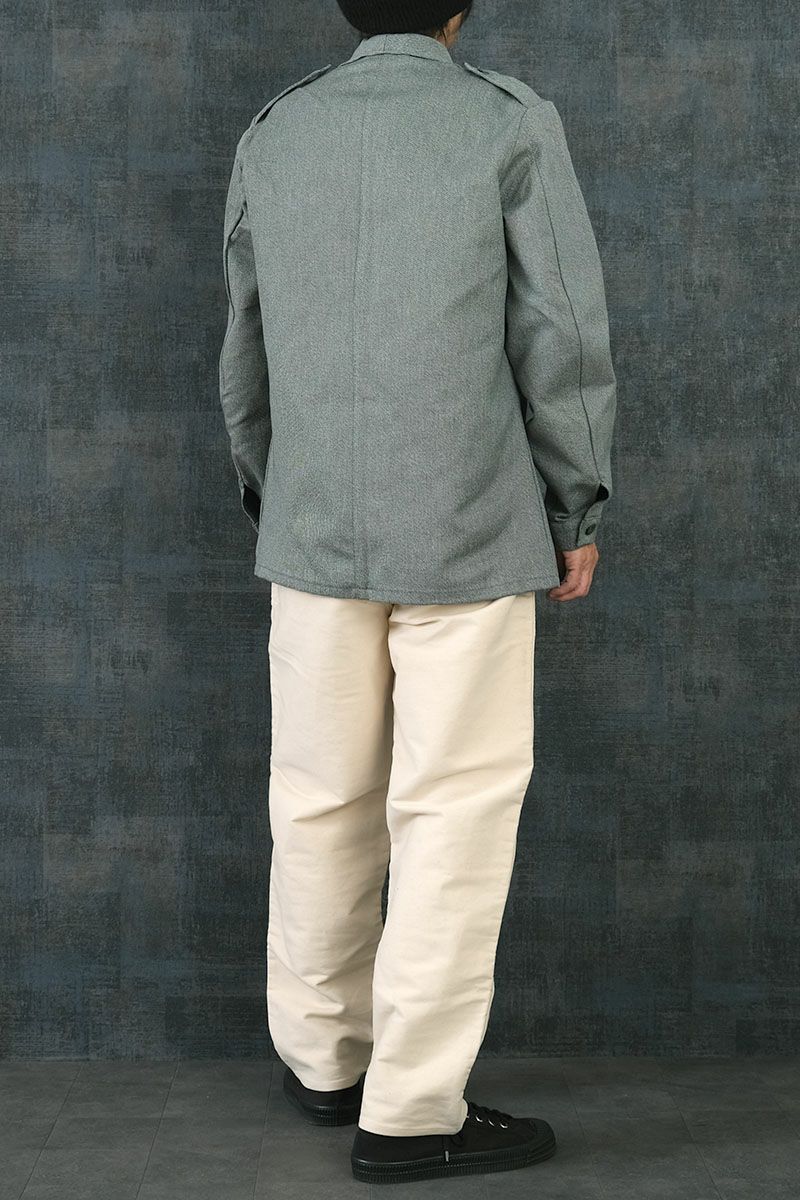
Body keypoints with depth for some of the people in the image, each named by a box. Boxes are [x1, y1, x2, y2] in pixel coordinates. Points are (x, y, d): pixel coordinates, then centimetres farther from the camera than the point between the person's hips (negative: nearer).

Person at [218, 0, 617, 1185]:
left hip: (313, 529, 4)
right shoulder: (511, 122, -4)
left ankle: (321, 1057, 26)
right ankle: (411, 1108, 6)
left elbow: (245, 345, 12)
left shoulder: (270, 135, 8)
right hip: (470, 530, -4)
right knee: (454, 813, 2)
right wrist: (578, 507, 4)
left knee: (319, 802, 13)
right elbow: (563, 333, -6)